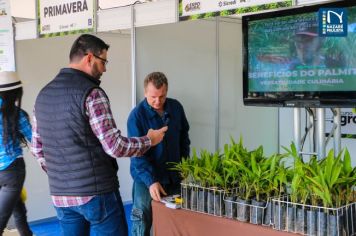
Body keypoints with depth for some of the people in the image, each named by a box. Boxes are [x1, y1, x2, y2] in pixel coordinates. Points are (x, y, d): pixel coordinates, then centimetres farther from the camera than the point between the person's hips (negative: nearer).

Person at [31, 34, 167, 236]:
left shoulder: (44, 94, 9)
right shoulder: (91, 93, -15)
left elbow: (37, 147, 14)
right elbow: (115, 147, -17)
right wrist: (149, 140, -1)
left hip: (60, 194, 7)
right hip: (97, 192, -7)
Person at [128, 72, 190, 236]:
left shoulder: (176, 108, -1)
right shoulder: (136, 116, -15)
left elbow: (184, 136, 13)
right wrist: (151, 181, -29)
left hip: (174, 176, 4)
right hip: (146, 178, -4)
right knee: (142, 222, -1)